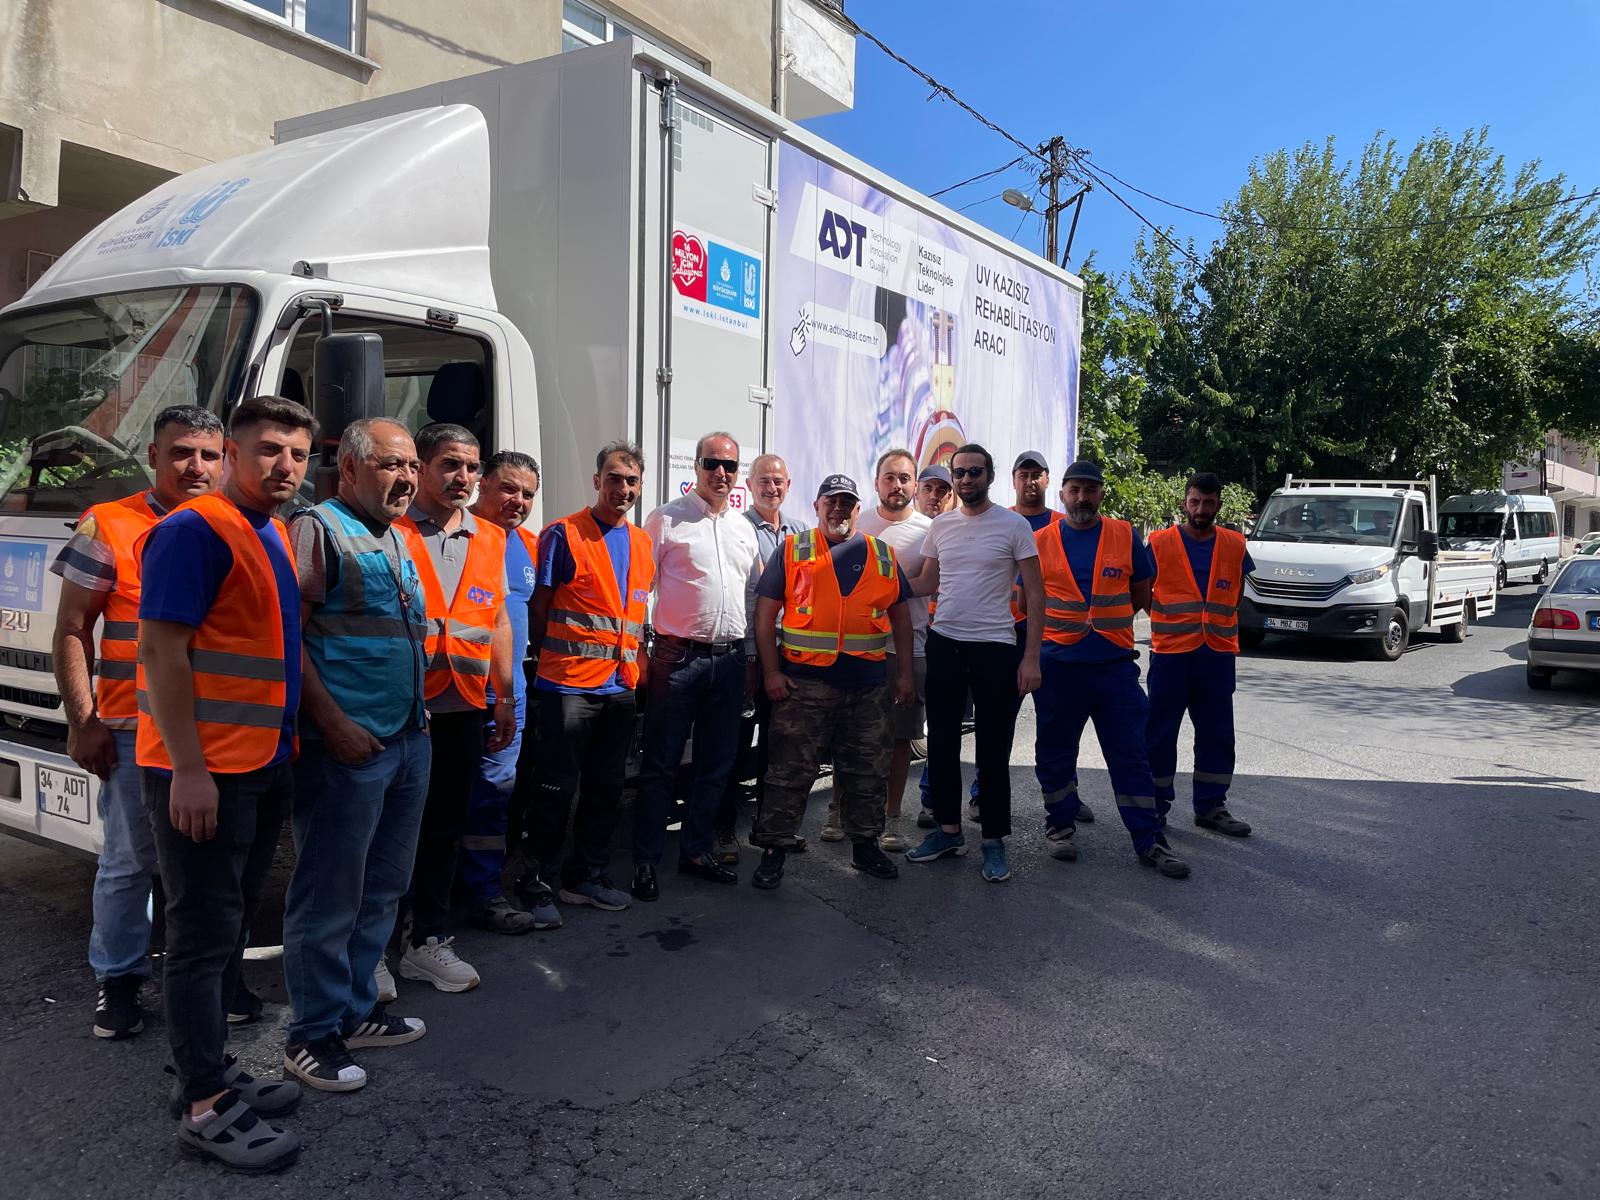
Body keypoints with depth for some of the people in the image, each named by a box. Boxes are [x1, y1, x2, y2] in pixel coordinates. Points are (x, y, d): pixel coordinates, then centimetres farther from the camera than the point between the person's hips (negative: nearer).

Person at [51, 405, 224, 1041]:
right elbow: (71, 631, -1)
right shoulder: (109, 527, 0)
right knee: (129, 861, 6)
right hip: (133, 728, -3)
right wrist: (83, 722, -8)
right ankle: (118, 980, 23)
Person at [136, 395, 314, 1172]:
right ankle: (205, 1109, 7)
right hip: (202, 771, -9)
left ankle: (210, 1069, 30)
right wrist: (188, 768, -22)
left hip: (262, 766, 9)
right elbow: (160, 648, -19)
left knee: (229, 926, 17)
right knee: (204, 933, -2)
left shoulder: (272, 534, 13)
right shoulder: (194, 531, -13)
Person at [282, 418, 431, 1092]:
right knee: (330, 893, 0)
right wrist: (333, 722, -19)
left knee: (383, 886, 16)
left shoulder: (396, 539, 17)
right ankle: (313, 1035, 13)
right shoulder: (318, 530, -8)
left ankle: (357, 1008, 29)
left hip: (409, 741, 9)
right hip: (347, 746, -9)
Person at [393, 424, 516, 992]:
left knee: (445, 826, 13)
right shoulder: (390, 530, -5)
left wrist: (505, 697, 13)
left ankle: (429, 940, 25)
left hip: (463, 707, 5)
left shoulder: (489, 540, 11)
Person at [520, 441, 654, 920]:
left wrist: (638, 662, 11)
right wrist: (552, 657, -1)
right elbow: (538, 609, -2)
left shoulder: (642, 544, 13)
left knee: (606, 788, 13)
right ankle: (537, 884, 11)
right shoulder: (563, 535, -6)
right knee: (557, 789, -1)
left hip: (621, 685, 6)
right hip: (568, 683, -6)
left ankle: (587, 877, 26)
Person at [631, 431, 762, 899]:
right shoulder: (666, 519, -2)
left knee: (717, 764, 12)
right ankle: (646, 860, 10)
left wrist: (751, 658, 14)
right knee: (660, 765, 0)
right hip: (678, 657, -5)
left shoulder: (743, 527, 14)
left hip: (730, 659, 5)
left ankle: (696, 851, 25)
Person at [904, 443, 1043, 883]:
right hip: (944, 644, 5)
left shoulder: (1014, 525, -5)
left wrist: (1031, 657, -11)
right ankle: (948, 829, 27)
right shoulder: (940, 526, 7)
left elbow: (1035, 595, -5)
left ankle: (994, 840, 16)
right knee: (941, 743, 12)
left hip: (995, 648, -4)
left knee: (993, 751, 2)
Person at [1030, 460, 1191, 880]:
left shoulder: (1125, 536, 4)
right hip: (1058, 666, 0)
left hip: (1115, 662, 0)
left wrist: (1104, 620, 8)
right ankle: (1060, 825, 27)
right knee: (1056, 751, 10)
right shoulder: (1041, 541, 2)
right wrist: (1054, 628, 1)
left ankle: (1149, 840, 11)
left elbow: (1141, 594, 12)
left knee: (1131, 754, 4)